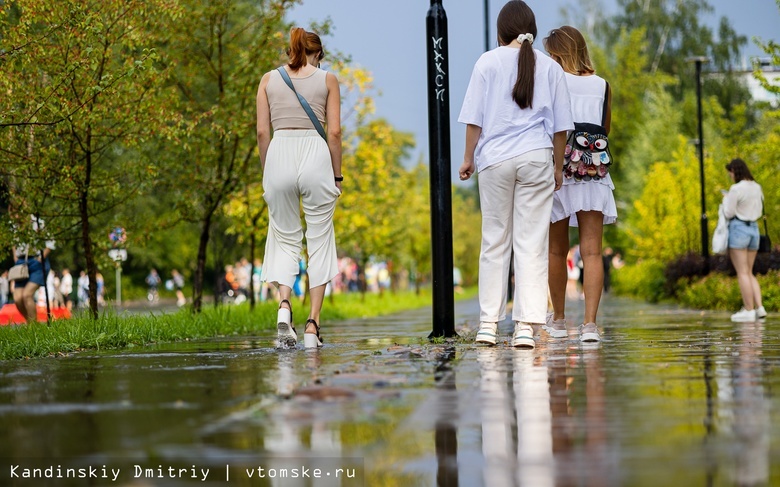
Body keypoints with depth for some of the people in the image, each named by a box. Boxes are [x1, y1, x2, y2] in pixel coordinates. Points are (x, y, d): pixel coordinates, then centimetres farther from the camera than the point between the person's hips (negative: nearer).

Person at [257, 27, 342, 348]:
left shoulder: (269, 79, 10)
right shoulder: (327, 80, 7)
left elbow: (262, 132, 5)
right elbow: (334, 132, 1)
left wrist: (267, 174, 12)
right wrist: (337, 176, 8)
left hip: (279, 156, 1)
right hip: (316, 156, -1)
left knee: (285, 239, 12)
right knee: (319, 241, 6)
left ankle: (283, 303, -13)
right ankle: (313, 325, 2)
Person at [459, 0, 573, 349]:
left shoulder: (488, 62, 1)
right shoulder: (550, 67, 6)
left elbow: (475, 118, 0)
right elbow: (560, 125, 7)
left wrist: (468, 157, 9)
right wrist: (558, 166, 16)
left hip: (495, 159, 0)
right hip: (537, 158, 0)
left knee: (495, 241, 8)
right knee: (531, 243, 0)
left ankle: (489, 323, 8)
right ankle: (525, 325, -5)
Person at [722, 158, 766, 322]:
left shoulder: (736, 189, -13)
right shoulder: (757, 188, 10)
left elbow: (729, 213, -10)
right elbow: (759, 212, 16)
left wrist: (726, 199, 7)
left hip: (738, 229, -7)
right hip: (754, 229, 7)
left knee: (742, 273, -4)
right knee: (749, 273, 13)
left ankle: (749, 310, -6)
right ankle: (759, 307, 2)